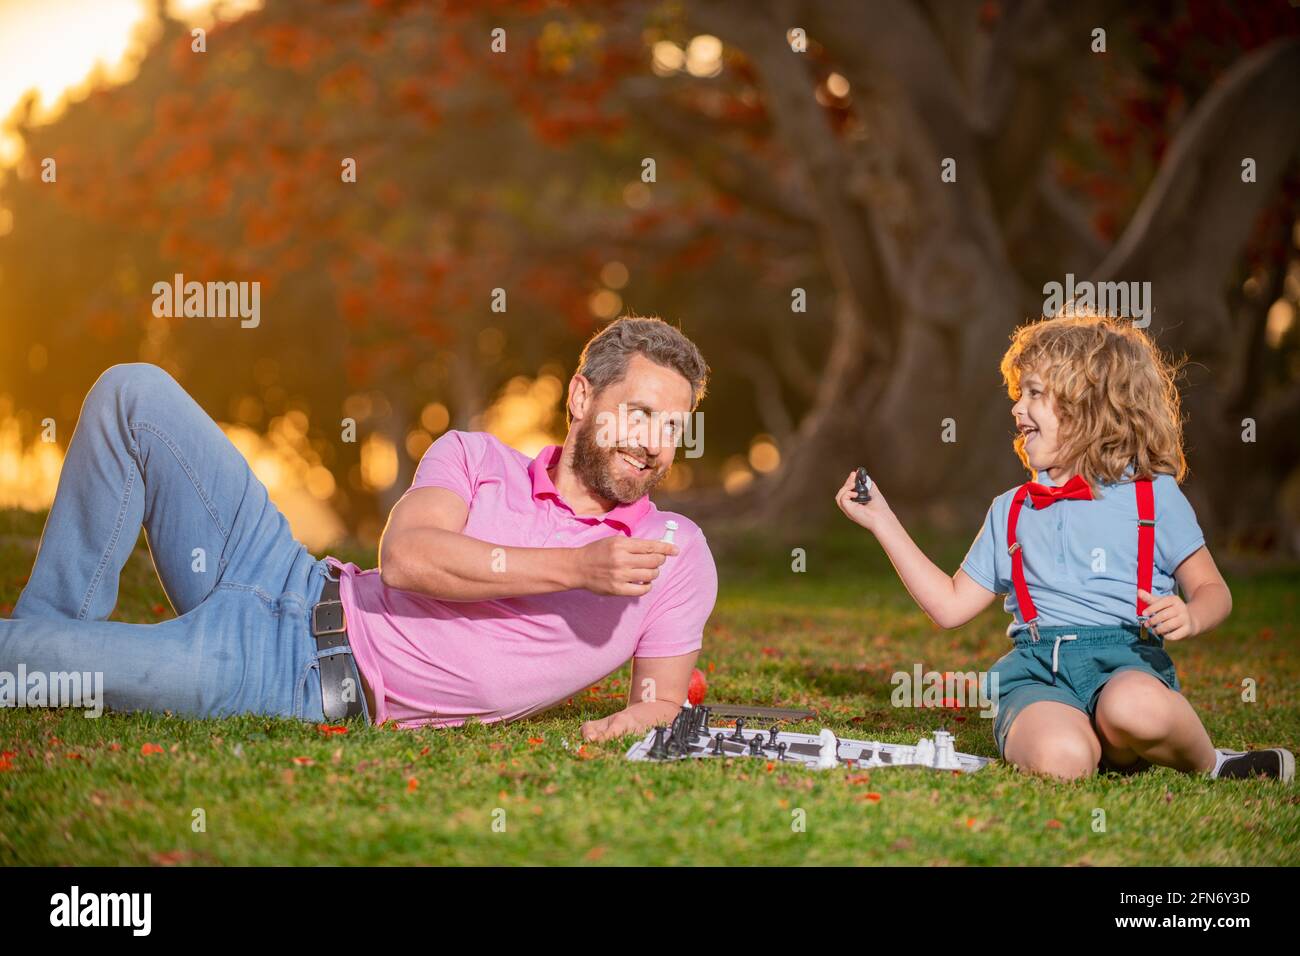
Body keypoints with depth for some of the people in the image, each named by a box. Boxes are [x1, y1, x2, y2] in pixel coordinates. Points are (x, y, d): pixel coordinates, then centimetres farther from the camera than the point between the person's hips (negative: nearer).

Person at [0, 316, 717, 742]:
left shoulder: (676, 554, 0)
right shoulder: (476, 458, 6)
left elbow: (664, 697, 3)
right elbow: (405, 557, -13)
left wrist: (644, 716, -23)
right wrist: (575, 568, -22)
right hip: (295, 590, 4)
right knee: (132, 393, -2)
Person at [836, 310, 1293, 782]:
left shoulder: (1152, 494, 12)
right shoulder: (1010, 511, 23)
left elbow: (1213, 590, 12)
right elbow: (950, 605, 22)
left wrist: (1190, 617, -12)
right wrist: (881, 519, 21)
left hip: (1125, 659, 0)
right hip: (1036, 668, 0)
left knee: (1134, 710, -39)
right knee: (1057, 758, -37)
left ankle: (1208, 765, -8)